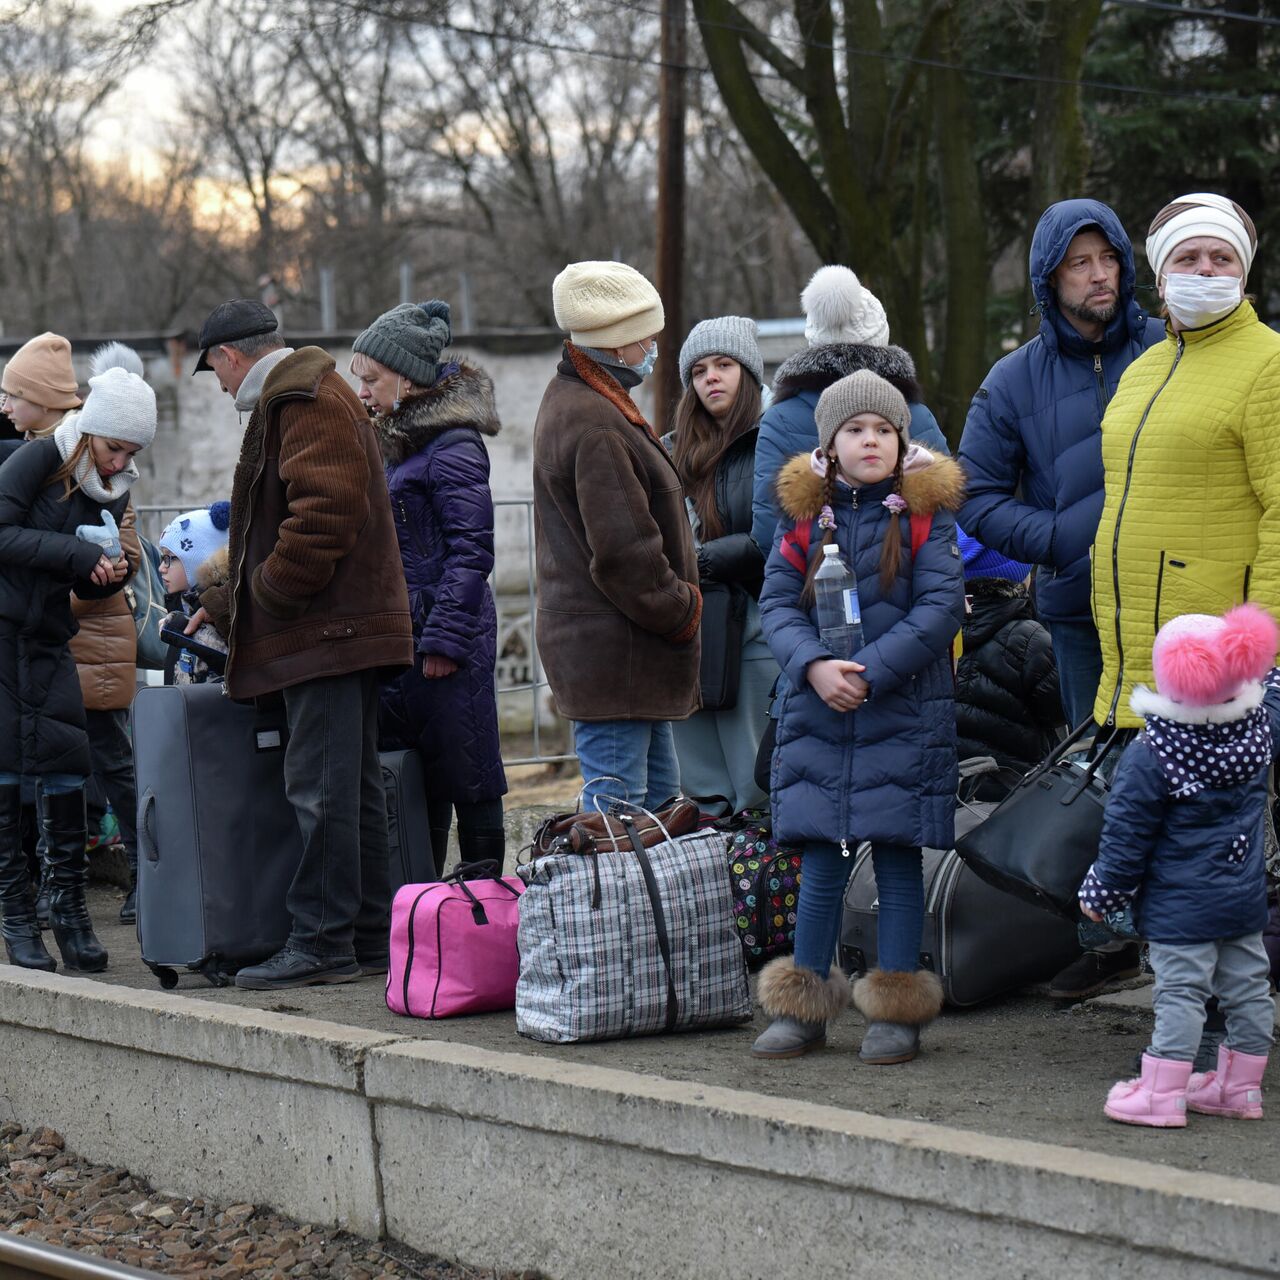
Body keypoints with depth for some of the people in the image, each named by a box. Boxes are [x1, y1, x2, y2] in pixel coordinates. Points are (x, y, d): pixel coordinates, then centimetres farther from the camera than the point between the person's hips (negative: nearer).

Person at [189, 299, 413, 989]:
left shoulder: (306, 402, -11)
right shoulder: (297, 399, 24)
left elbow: (323, 513, -22)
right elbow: (273, 527, 31)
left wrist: (265, 592, -14)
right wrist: (225, 604, 32)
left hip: (328, 631, -11)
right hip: (344, 628, 11)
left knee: (320, 788, -9)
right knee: (352, 786, 11)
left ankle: (322, 944, -8)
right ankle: (369, 937, 15)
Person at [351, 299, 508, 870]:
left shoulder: (453, 445, -12)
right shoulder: (397, 442, 16)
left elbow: (470, 550, -16)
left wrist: (445, 640, -19)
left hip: (447, 641, -9)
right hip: (398, 639, 9)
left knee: (465, 777, -2)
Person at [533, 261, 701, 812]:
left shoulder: (571, 400, 16)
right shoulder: (596, 427, -20)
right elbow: (624, 555, -23)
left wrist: (676, 606, 16)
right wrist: (682, 611, -9)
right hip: (614, 655, -11)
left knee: (658, 794, 16)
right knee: (616, 800, -8)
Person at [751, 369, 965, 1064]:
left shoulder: (926, 513, -2)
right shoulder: (805, 511, 6)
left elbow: (941, 608, -9)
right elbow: (777, 602, 3)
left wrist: (869, 671, -16)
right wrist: (815, 666, -14)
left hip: (904, 714, -2)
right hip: (817, 716, 3)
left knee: (898, 858, 2)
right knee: (821, 863, 7)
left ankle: (896, 1012, 10)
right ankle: (804, 1008, 16)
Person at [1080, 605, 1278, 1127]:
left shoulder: (1148, 759, -18)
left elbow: (1126, 839, -11)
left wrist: (1100, 892, 1)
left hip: (1180, 907, -6)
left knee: (1180, 992, -3)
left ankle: (1161, 1093, 1)